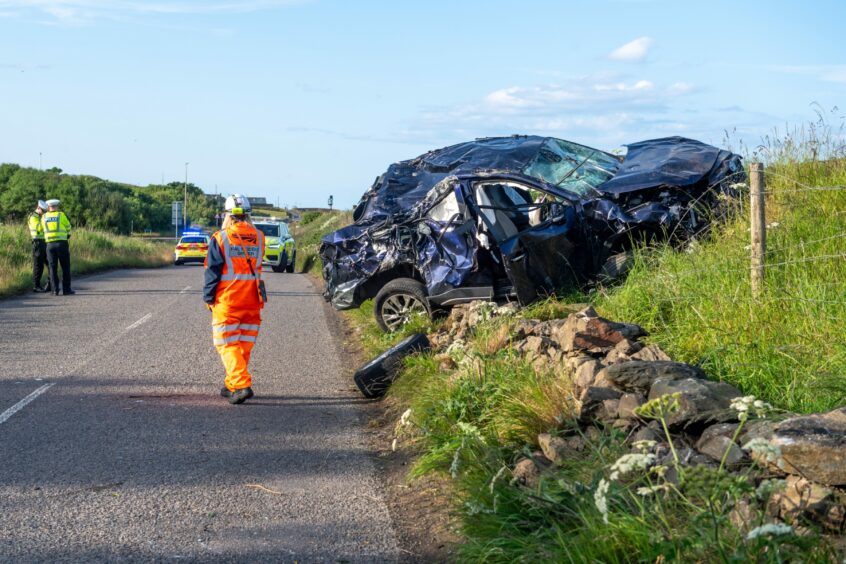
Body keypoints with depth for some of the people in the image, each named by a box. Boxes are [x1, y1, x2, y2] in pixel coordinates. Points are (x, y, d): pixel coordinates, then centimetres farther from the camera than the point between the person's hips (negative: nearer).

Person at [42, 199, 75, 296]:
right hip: (62, 243, -2)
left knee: (53, 268, 5)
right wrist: (68, 234, 35)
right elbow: (67, 226, 14)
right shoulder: (61, 215, 1)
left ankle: (55, 290, 0)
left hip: (50, 244, 2)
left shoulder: (44, 217, 9)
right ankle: (66, 289, 0)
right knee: (65, 267, 3)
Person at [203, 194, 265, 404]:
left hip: (227, 301, -4)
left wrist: (208, 298, 3)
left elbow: (212, 272, -5)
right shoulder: (259, 238, 4)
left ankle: (241, 385, -16)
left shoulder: (220, 239, -8)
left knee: (227, 344, -1)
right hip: (252, 301, 4)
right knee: (244, 344, 13)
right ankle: (232, 386, 23)